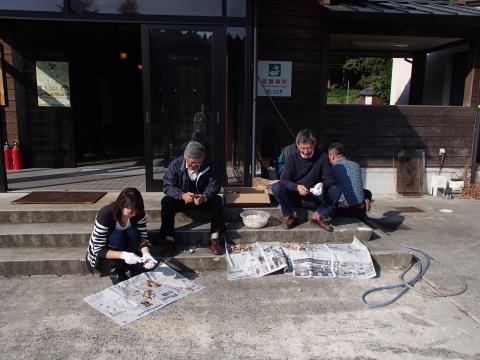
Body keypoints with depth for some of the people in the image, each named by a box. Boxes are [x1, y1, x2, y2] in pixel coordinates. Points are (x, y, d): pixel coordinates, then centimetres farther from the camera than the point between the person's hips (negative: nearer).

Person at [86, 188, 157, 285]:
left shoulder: (138, 213, -19)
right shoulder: (105, 214, -31)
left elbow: (143, 237, -15)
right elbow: (99, 250, -30)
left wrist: (146, 254, -36)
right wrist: (123, 255, -44)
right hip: (100, 256, -4)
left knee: (133, 232, -25)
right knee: (117, 236, -31)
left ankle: (129, 269, -12)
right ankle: (115, 273, -19)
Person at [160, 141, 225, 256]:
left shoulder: (207, 166, -12)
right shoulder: (175, 164, -15)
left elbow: (214, 184, -12)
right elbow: (167, 186, -18)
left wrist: (204, 197, -34)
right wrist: (182, 195, -39)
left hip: (202, 198, 1)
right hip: (181, 198, -1)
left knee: (217, 200, -26)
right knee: (167, 202, -30)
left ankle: (214, 238, -24)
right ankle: (169, 240, -25)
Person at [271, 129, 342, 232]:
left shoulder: (322, 157, -5)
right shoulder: (291, 156, -5)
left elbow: (330, 179, -8)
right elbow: (284, 179, -10)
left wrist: (322, 185, -32)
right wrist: (297, 187, -31)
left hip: (315, 199, 0)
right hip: (294, 197, 0)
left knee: (336, 190, -25)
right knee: (276, 188, -27)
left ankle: (319, 216, -6)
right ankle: (290, 215, -7)